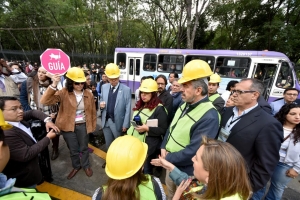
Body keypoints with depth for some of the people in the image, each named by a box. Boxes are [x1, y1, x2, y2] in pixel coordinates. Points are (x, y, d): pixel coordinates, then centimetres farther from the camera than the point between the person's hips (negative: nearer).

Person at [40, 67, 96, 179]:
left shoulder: (89, 94, -7)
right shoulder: (63, 93, -12)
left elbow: (92, 111, 0)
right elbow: (45, 101, -24)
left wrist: (93, 126, 4)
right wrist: (54, 85, -34)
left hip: (83, 125, 1)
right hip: (68, 126, 0)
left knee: (84, 148, 19)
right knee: (73, 150, 19)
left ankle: (86, 165, 44)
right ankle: (76, 166, 46)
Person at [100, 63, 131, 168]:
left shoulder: (126, 89, -12)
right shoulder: (104, 87, 2)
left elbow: (128, 109, -12)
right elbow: (101, 100, 13)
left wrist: (125, 125, -13)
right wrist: (101, 104, -12)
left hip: (118, 122, -4)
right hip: (106, 121, 4)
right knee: (108, 144, 22)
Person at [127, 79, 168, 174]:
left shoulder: (159, 109, -14)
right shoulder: (140, 106, 10)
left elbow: (163, 130, -14)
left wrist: (147, 129, -24)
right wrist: (129, 134, 15)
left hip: (147, 146, -7)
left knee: (145, 171, 10)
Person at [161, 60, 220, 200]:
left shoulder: (209, 117, -30)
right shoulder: (186, 104, -3)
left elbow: (193, 151, -30)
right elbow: (172, 128, 7)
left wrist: (168, 159, -18)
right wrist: (163, 148, -5)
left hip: (185, 172, -7)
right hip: (171, 164, 7)